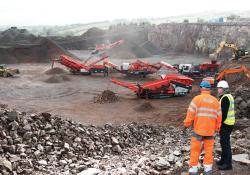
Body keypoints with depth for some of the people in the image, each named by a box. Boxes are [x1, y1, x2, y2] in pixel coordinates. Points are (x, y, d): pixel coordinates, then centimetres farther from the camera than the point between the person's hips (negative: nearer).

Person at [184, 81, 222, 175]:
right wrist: (217, 128, 18)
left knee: (195, 149, 5)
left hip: (198, 129, -3)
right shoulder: (215, 101, 6)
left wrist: (187, 124, 2)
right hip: (210, 130, 3)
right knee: (209, 149, 13)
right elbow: (219, 117, 7)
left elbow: (191, 113, -10)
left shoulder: (197, 99, -6)